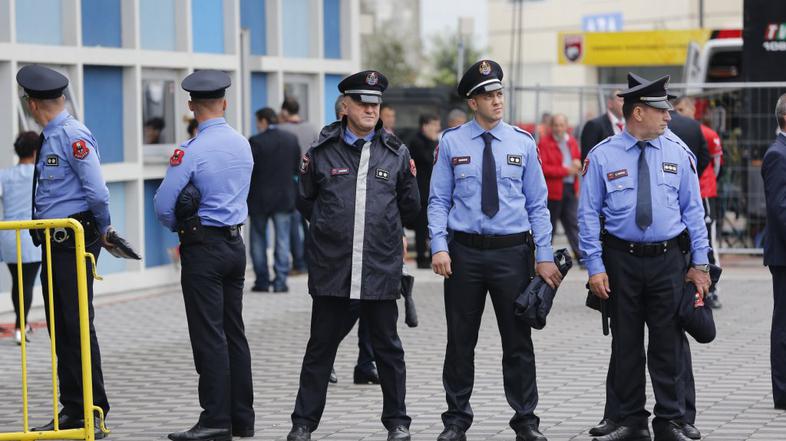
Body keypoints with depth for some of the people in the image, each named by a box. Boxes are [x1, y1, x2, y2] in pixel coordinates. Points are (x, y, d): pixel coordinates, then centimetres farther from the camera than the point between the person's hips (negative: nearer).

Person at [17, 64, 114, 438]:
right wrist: (103, 231, 17)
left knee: (77, 324, -7)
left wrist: (102, 230, -3)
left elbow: (98, 193, -18)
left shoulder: (73, 137, -15)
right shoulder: (49, 138, 14)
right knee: (59, 327, 11)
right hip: (55, 241, 9)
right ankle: (72, 411, 17)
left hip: (75, 240, -9)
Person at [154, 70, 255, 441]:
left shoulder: (191, 150, -16)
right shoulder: (243, 145, 7)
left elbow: (163, 204, -16)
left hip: (203, 247, -7)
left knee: (209, 336, -5)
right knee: (234, 332, 12)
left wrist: (178, 228, 5)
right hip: (236, 243, 7)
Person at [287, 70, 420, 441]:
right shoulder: (321, 151, 3)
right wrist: (329, 228, 10)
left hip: (381, 268, 1)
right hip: (331, 267, -1)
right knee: (321, 346, 6)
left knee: (387, 347, 9)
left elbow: (410, 210, 14)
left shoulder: (396, 153, 6)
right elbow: (305, 203, 14)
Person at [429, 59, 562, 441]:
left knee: (518, 340, 5)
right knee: (461, 340, 8)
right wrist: (439, 246, -11)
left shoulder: (523, 144, 3)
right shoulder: (451, 143, 1)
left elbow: (537, 205, 4)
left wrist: (545, 256, -2)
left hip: (513, 251, 0)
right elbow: (439, 200, 1)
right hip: (465, 252, 0)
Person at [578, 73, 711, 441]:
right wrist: (595, 268, -7)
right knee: (625, 344, 7)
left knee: (670, 343, 2)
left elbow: (693, 210, 6)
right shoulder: (602, 156, -3)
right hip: (622, 259, -1)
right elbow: (588, 215, -2)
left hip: (669, 259, 1)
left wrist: (700, 263, 3)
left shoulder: (678, 153, 3)